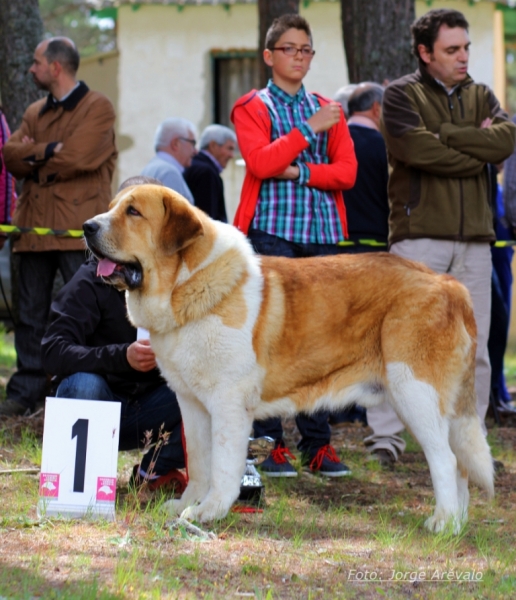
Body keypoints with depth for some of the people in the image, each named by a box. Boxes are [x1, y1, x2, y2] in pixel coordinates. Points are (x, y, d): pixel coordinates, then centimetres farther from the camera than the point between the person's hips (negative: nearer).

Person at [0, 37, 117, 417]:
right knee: (31, 314, 7)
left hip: (79, 228, -7)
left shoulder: (97, 108, -1)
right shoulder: (35, 113, 21)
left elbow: (78, 157, -15)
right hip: (36, 227, 7)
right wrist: (48, 151, -12)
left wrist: (33, 159, 0)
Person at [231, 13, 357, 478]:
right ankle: (269, 443, -3)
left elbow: (347, 172, 5)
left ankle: (318, 443, 5)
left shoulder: (329, 112, 18)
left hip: (323, 233, 4)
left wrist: (299, 172, -8)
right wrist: (309, 129, -13)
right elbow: (259, 163, -12)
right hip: (272, 230, -4)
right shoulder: (252, 107, 6)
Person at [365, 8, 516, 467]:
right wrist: (476, 151, -5)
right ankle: (386, 434, -7)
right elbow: (415, 148, -15)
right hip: (420, 234, -5)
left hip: (474, 237, 5)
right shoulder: (403, 95, 3)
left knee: (474, 344, 5)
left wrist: (443, 135, -9)